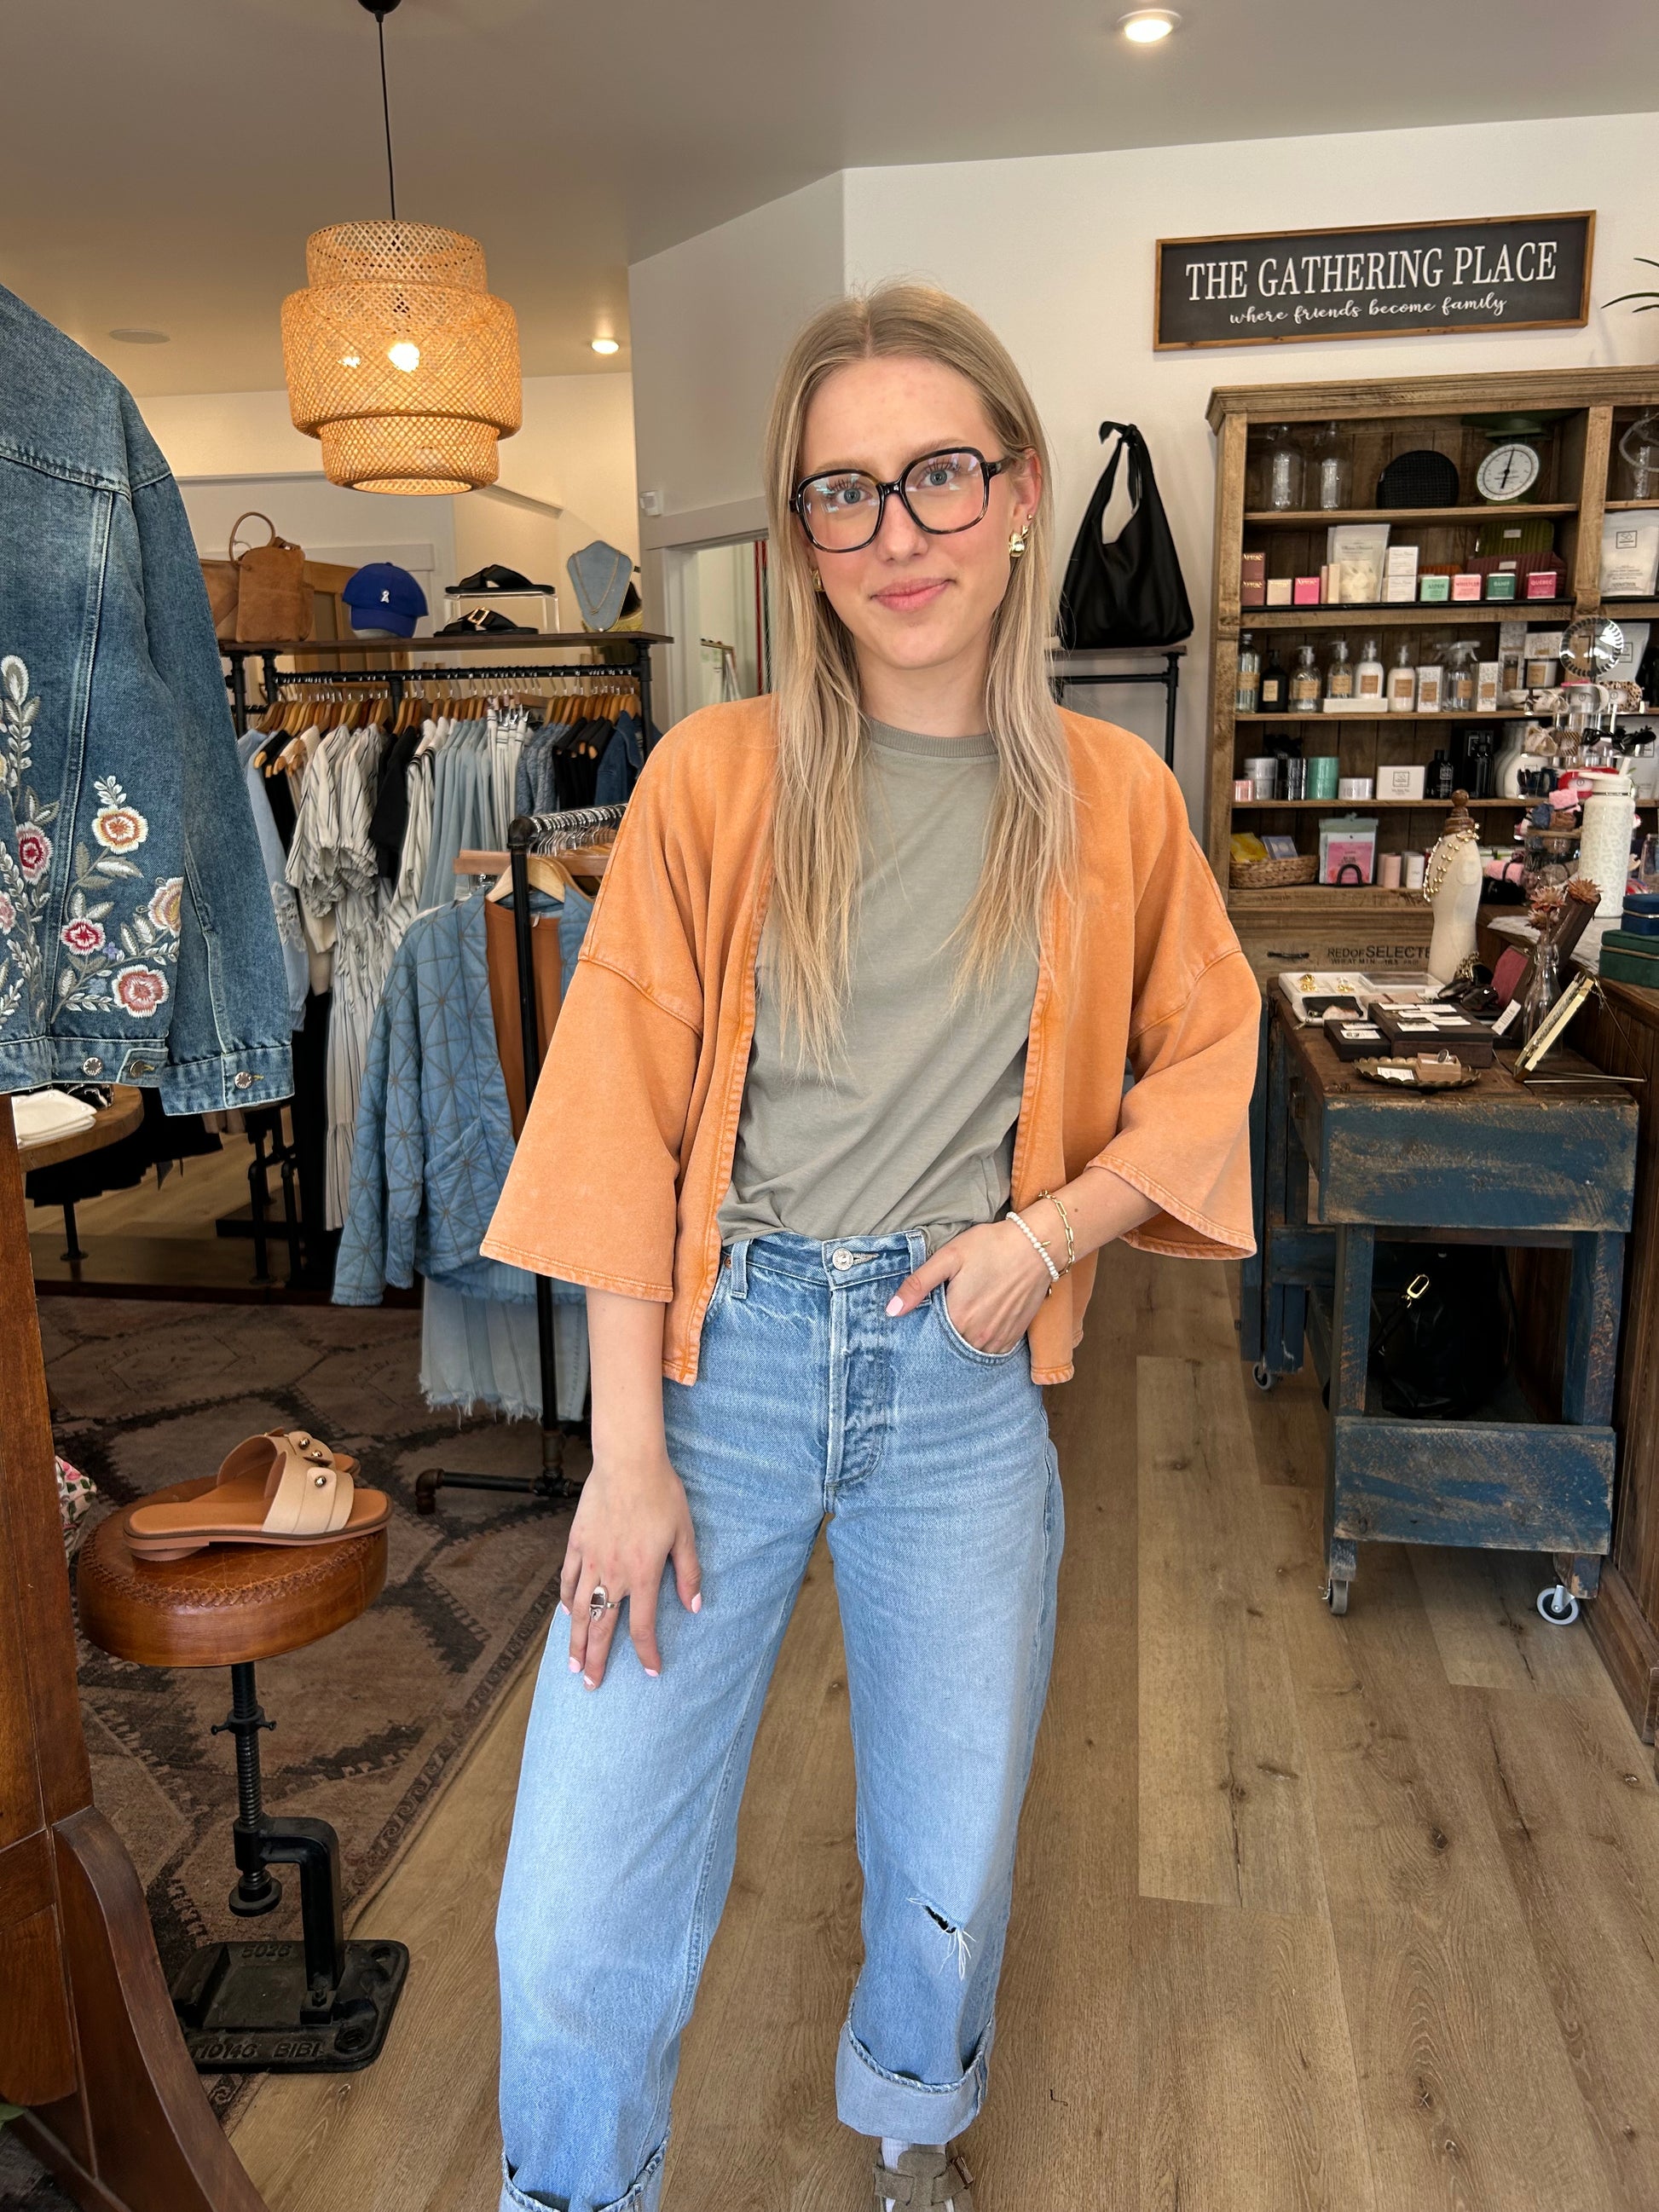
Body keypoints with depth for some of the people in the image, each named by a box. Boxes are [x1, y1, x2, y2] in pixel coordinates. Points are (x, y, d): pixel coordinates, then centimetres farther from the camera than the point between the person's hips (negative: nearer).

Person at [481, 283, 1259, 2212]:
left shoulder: (1111, 800, 0)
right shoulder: (715, 777, -5)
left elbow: (1206, 1063, 10)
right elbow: (621, 1117, -6)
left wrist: (1049, 1224, -8)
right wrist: (627, 1453, -8)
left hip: (965, 1374, 2)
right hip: (721, 1349, -1)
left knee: (951, 1865, 20)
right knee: (579, 1919, 2)